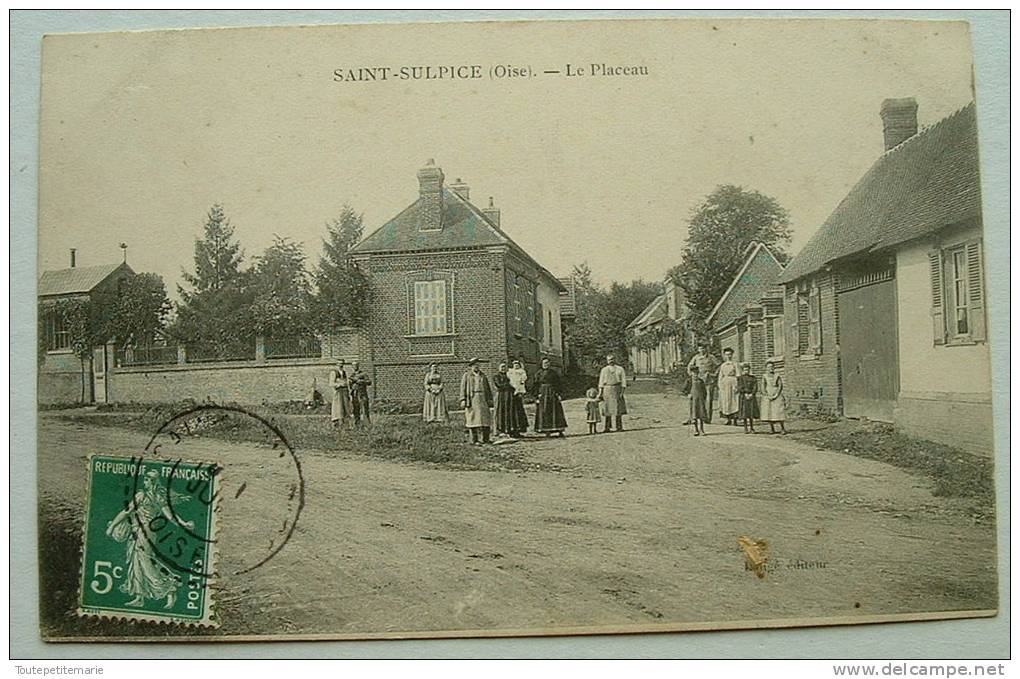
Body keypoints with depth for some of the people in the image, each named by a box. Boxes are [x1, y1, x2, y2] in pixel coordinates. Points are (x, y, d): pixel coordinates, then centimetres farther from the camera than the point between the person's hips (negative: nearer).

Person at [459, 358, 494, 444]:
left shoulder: (482, 375, 17)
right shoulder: (466, 376, 6)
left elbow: (488, 388, 19)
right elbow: (463, 388, 0)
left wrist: (490, 399, 11)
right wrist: (463, 400, -9)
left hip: (483, 399, 4)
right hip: (472, 399, -4)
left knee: (485, 418, 1)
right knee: (474, 419, -6)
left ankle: (485, 439, 8)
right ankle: (475, 440, -3)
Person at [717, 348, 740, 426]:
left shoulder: (735, 364, 1)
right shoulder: (723, 365, 15)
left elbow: (737, 376, -5)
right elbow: (720, 376, 16)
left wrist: (736, 386, -13)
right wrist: (720, 386, 6)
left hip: (732, 383, -4)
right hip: (724, 383, 4)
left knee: (734, 401, -7)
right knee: (726, 401, 4)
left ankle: (734, 419, -6)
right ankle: (728, 419, 10)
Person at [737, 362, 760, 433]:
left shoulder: (753, 378, 9)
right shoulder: (740, 378, 6)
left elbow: (755, 387, 1)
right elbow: (739, 388, -3)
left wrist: (751, 394, -13)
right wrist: (745, 394, -14)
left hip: (752, 397, 1)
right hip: (743, 397, -1)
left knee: (751, 414, -1)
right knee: (744, 414, -2)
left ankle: (751, 428, 6)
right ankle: (746, 429, 3)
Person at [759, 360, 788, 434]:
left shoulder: (777, 375, 5)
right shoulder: (764, 376, 6)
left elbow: (780, 386, -1)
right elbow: (763, 388, 2)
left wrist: (776, 395, -12)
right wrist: (768, 396, -10)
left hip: (777, 396, -1)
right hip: (767, 397, 1)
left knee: (779, 413, -9)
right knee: (768, 413, -3)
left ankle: (783, 429, -6)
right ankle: (772, 429, 4)